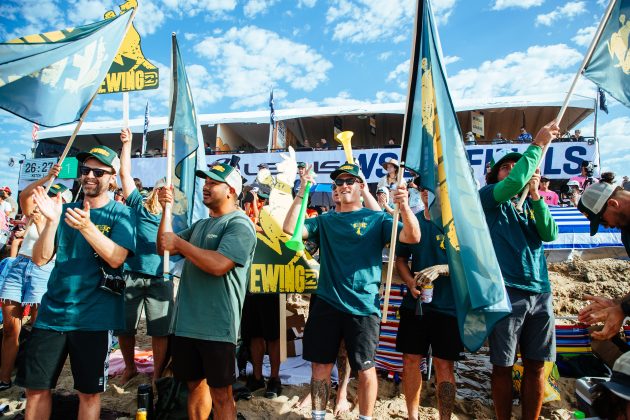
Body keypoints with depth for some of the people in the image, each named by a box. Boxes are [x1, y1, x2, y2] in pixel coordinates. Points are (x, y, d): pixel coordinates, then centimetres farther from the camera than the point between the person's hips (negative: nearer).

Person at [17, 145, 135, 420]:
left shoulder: (119, 214, -5)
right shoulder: (65, 210, 7)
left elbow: (116, 258, -19)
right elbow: (40, 259, -1)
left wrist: (87, 227, -31)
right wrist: (51, 221, -16)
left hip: (94, 316, -4)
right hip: (52, 312, 4)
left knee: (89, 392, 8)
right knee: (36, 387, 13)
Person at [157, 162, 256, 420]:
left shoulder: (239, 224, -11)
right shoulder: (200, 225, 16)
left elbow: (219, 265, -25)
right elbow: (164, 248, 14)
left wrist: (178, 242, -15)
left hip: (216, 327, -7)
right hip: (187, 322, 8)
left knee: (220, 393, 5)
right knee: (195, 384, 19)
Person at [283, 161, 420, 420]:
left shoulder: (376, 219, 2)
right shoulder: (325, 221, 10)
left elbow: (412, 237, -12)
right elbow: (290, 228, -1)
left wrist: (404, 206, -30)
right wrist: (301, 194, -10)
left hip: (363, 306, -2)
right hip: (326, 304, 3)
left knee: (365, 368, 7)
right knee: (320, 365, 12)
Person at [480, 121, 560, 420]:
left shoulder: (531, 204, 16)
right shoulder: (488, 197, 1)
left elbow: (550, 234, -1)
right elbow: (513, 184, -21)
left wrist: (535, 194, -8)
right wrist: (537, 144, -13)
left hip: (540, 291, 5)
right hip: (505, 291, -5)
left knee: (536, 365, 11)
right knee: (503, 366, 4)